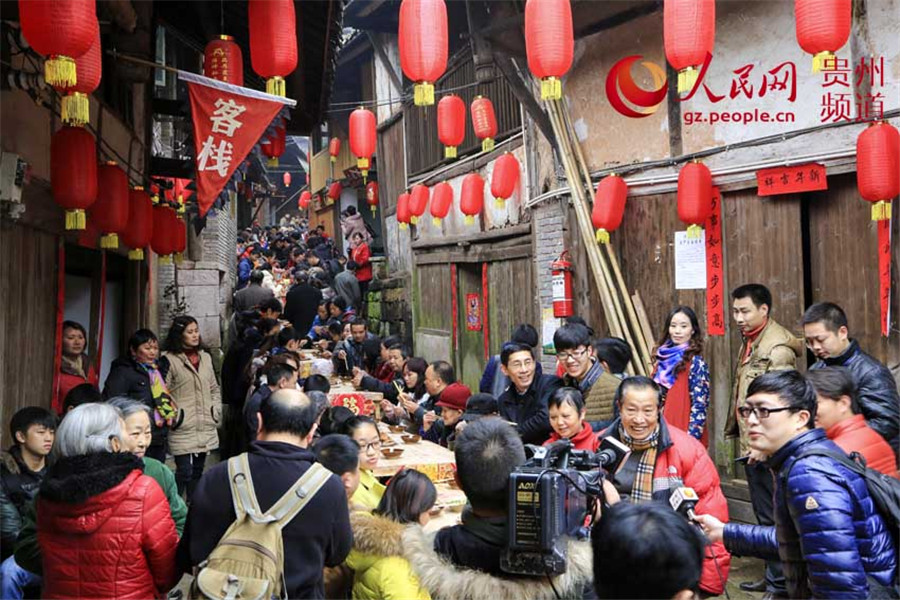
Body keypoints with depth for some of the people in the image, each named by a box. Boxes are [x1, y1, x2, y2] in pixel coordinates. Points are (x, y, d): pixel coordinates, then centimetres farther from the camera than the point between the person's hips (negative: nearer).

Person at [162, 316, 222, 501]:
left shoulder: (205, 357, 13)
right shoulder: (169, 359, -8)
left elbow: (214, 388, 20)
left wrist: (216, 410, 9)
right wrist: (174, 416, -12)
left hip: (206, 428, 6)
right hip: (183, 428, -6)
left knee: (197, 471, 14)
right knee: (184, 472, -7)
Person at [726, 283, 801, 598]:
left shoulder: (778, 347, -17)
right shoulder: (750, 340, 13)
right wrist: (737, 428, 18)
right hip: (751, 443, 10)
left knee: (771, 515, 0)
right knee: (763, 512, 18)